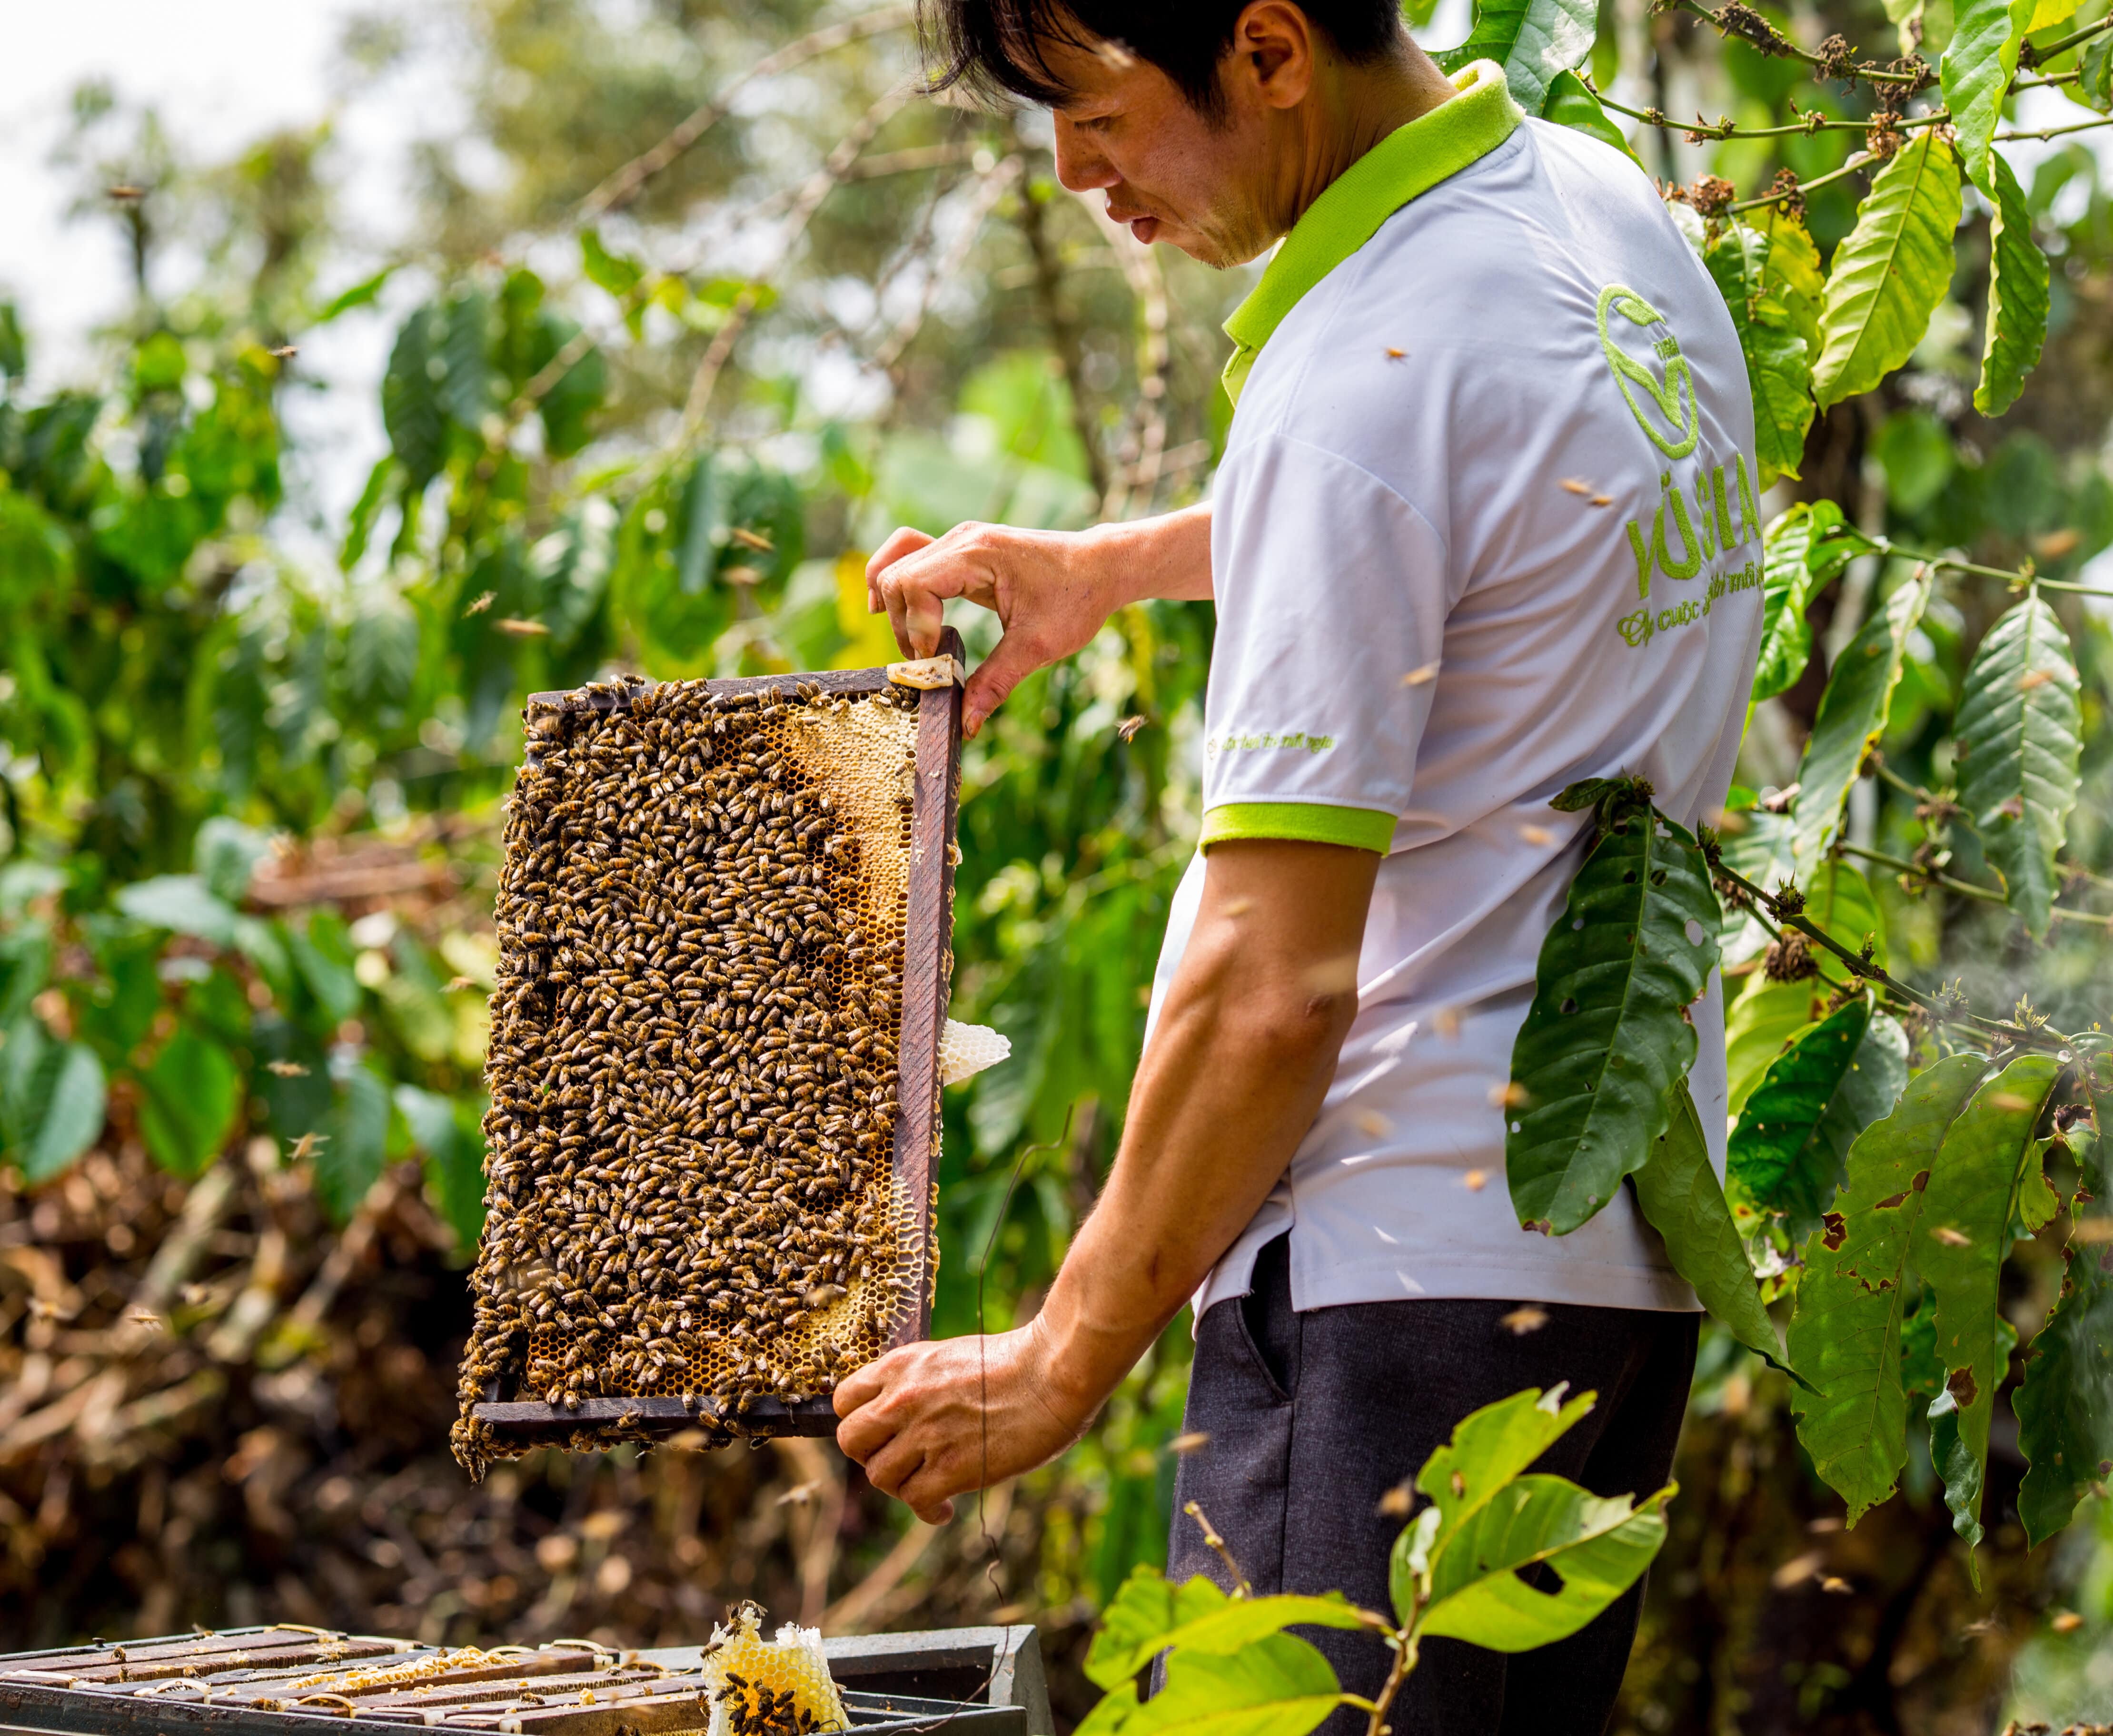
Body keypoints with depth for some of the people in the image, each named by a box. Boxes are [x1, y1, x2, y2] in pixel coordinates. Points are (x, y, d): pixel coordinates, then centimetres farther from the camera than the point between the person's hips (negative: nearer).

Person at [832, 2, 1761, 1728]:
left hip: (1417, 1257, -10)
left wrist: (1063, 1360, -12)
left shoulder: (1360, 375, -19)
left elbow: (1276, 988, -21)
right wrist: (1111, 566, 32)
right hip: (1631, 1219, 10)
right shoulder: (1604, 202, 9)